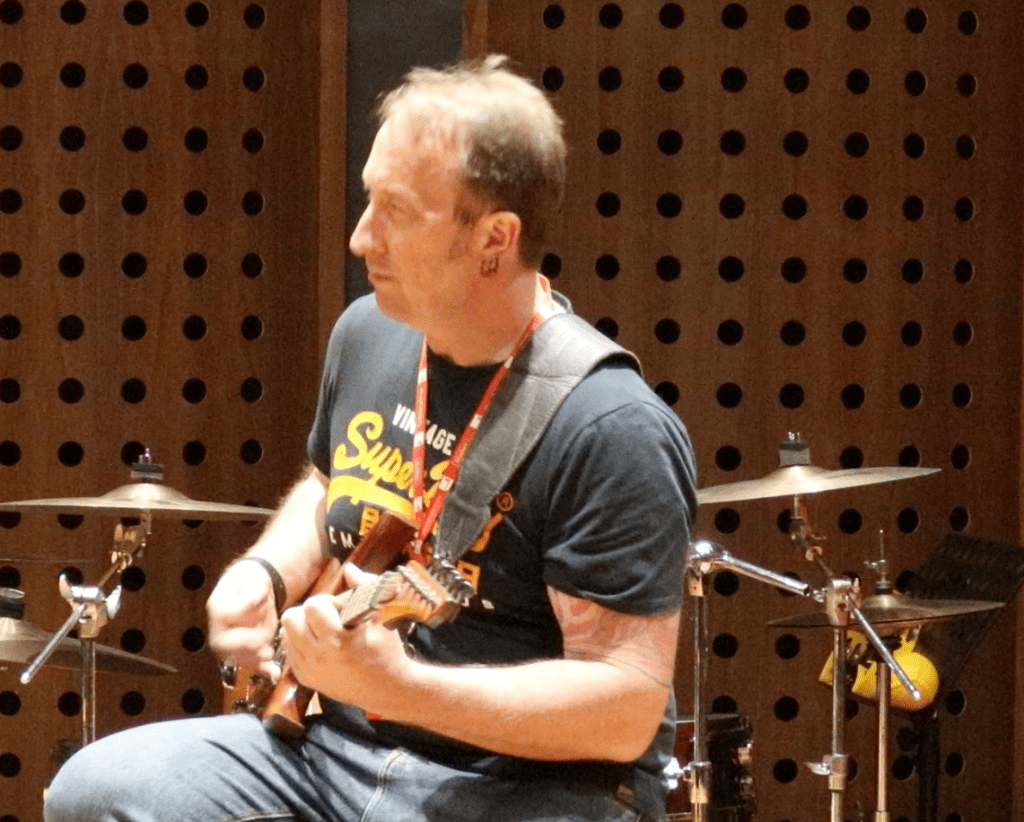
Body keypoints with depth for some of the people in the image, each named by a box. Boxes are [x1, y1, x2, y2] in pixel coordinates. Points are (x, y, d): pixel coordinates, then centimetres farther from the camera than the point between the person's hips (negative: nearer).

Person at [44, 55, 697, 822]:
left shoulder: (611, 432, -20)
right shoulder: (368, 332, 4)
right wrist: (266, 577, 4)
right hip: (337, 745, 7)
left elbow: (628, 707, -23)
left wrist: (399, 685, -31)